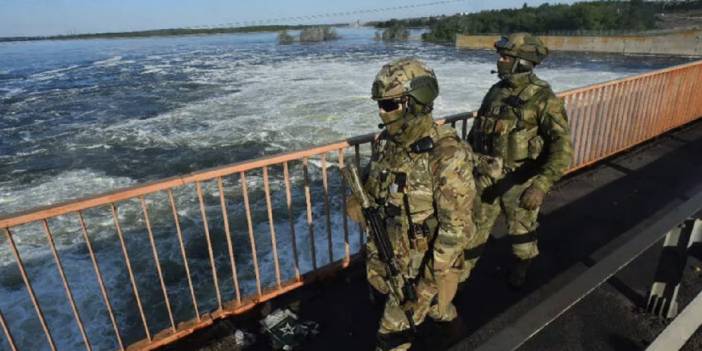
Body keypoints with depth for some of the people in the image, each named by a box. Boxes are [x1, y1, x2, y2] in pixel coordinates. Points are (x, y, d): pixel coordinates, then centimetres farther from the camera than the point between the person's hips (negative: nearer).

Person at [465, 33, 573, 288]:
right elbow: (477, 130, 13)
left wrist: (541, 186, -38)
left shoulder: (543, 98, -18)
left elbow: (562, 148, -26)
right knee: (473, 229, 13)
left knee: (521, 230, 19)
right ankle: (459, 276, 31)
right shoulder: (496, 91, 2)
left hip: (519, 181, -4)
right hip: (486, 178, 5)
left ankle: (521, 268, 47)